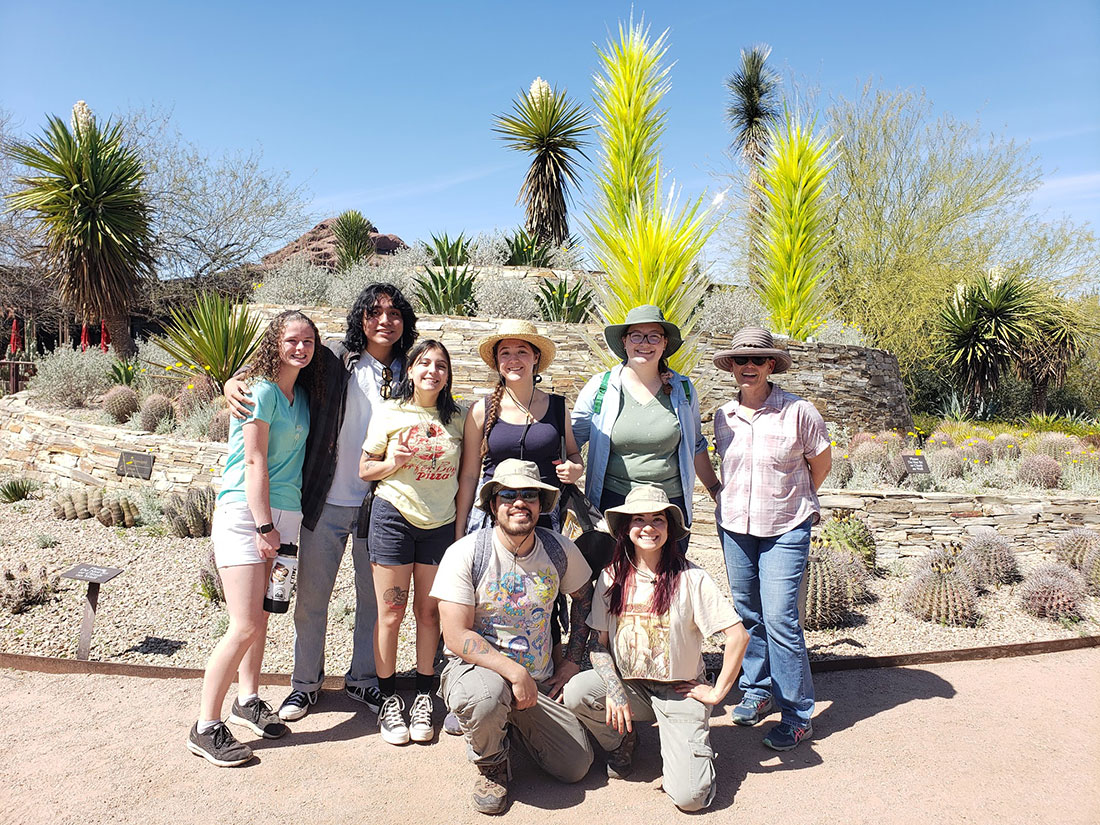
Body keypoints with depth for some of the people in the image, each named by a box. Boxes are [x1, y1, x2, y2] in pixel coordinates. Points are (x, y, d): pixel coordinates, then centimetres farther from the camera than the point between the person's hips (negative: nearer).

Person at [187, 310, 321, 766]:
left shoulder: (302, 395, 11)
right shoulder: (261, 391, -12)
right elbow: (254, 463, -14)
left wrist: (274, 525, 11)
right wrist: (263, 526, -15)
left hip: (283, 514, 7)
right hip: (243, 512, -7)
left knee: (261, 616, 15)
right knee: (245, 625, -8)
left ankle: (247, 700, 31)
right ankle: (205, 728, 5)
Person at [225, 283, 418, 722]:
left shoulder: (407, 374, 1)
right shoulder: (333, 360, -6)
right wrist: (233, 381, -17)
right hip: (326, 502, -1)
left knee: (375, 596, 13)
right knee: (311, 595, 10)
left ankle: (362, 678, 34)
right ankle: (305, 683, 31)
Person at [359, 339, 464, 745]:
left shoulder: (456, 418, 5)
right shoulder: (389, 413, -1)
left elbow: (464, 472, 13)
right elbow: (365, 470, 3)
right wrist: (394, 462, -16)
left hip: (440, 523, 2)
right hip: (394, 517, -2)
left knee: (429, 611, 7)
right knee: (391, 612, 3)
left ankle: (424, 697, 22)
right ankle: (389, 700, 18)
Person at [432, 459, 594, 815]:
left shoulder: (560, 551, -5)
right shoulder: (464, 554, -16)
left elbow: (584, 597, 15)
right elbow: (456, 637, -19)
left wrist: (573, 660, 8)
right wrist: (515, 672, -25)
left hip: (541, 679, 4)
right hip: (475, 666, -3)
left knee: (576, 766, -6)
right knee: (487, 697, -38)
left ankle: (515, 719, 24)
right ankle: (491, 765, -1)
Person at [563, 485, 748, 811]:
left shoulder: (691, 578, -14)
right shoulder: (612, 577, -3)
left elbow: (738, 635, -14)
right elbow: (600, 642, 1)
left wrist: (717, 692, -8)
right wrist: (614, 690, -14)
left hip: (679, 690, -3)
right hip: (628, 685, 4)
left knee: (689, 797, -18)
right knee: (576, 692, -26)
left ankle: (690, 746, 18)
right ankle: (621, 741, 7)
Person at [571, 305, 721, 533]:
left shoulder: (683, 389, 6)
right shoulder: (600, 387, 1)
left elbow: (696, 446, 19)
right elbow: (572, 438, 8)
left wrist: (716, 490, 22)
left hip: (671, 502, 2)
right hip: (612, 501, -1)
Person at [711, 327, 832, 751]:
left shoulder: (798, 411, -10)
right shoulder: (723, 416, 2)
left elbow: (822, 463, 4)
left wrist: (792, 500, 10)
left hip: (785, 528, -4)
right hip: (734, 524, 5)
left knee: (779, 616, -9)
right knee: (746, 611, 12)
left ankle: (797, 714, 6)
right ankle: (757, 690, 31)